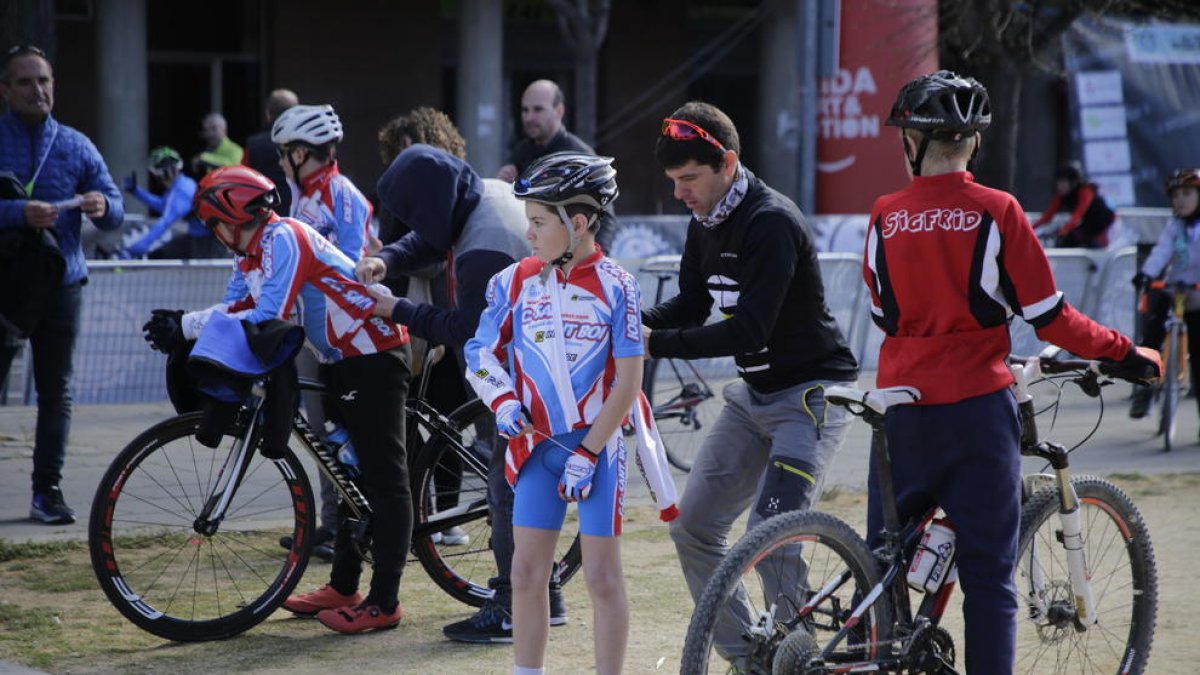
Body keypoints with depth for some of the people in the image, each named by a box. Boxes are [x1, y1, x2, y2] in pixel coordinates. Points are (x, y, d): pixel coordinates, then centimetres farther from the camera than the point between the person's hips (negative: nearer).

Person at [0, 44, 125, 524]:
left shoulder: (76, 146, 8)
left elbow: (115, 211, 4)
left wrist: (102, 207, -18)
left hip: (60, 283, 3)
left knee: (56, 393, 2)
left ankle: (47, 491, 6)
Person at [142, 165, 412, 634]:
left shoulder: (283, 240, -21)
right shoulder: (248, 253, 11)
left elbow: (267, 318, -29)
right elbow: (235, 309, 2)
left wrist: (188, 326, -26)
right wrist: (179, 324, -15)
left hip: (374, 356, -11)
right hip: (343, 360, 11)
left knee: (383, 475, -8)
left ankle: (384, 601, -9)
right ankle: (344, 586, 25)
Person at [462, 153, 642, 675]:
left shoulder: (614, 286, -9)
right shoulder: (515, 282, 1)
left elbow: (628, 381, -9)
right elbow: (481, 351, 10)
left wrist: (587, 454, -11)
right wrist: (502, 401, -9)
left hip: (597, 446, -3)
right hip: (537, 445, 4)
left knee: (602, 576, -1)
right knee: (526, 572, 6)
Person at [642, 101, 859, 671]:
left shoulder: (771, 223, -23)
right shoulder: (705, 224, 4)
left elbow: (749, 329, -28)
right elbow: (693, 305, 12)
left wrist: (657, 344, -28)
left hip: (811, 393, -9)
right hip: (754, 394, 9)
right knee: (693, 527, 6)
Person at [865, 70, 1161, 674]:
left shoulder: (885, 217, 1)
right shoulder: (996, 212, -7)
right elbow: (1049, 317, -5)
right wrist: (1124, 353, 8)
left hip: (902, 403, 3)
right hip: (977, 405, -2)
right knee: (987, 573, 3)